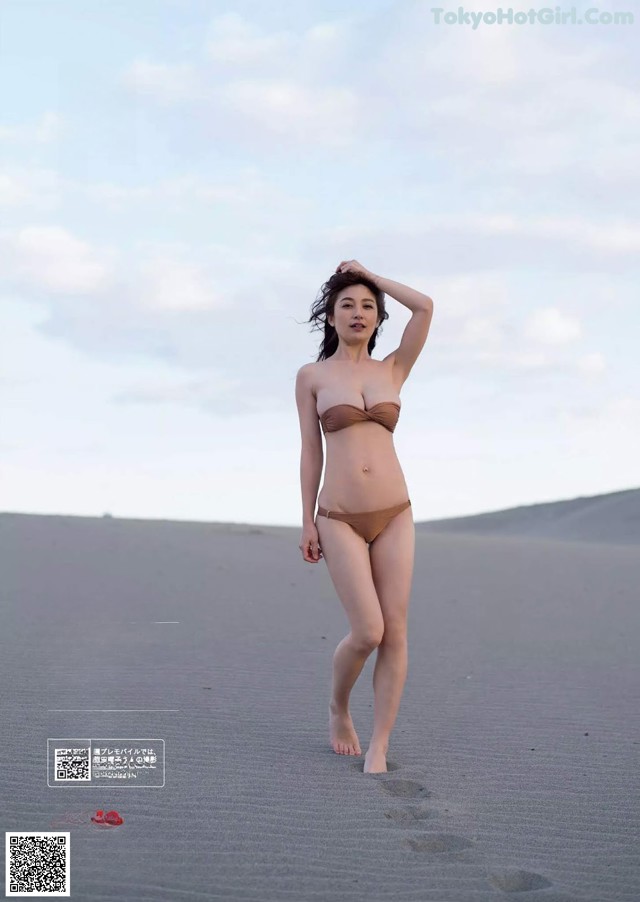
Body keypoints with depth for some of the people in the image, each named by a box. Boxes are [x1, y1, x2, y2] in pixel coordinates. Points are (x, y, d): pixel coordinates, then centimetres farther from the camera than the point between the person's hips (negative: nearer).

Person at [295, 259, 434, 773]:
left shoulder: (393, 371, 10)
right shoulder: (312, 376, 5)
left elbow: (425, 307, -1)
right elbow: (312, 452, 4)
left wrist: (368, 274, 10)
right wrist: (308, 523, 0)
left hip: (394, 515, 3)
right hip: (341, 520, -2)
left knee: (395, 632, -4)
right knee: (368, 634, -10)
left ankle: (378, 750, 7)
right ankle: (339, 707, 21)